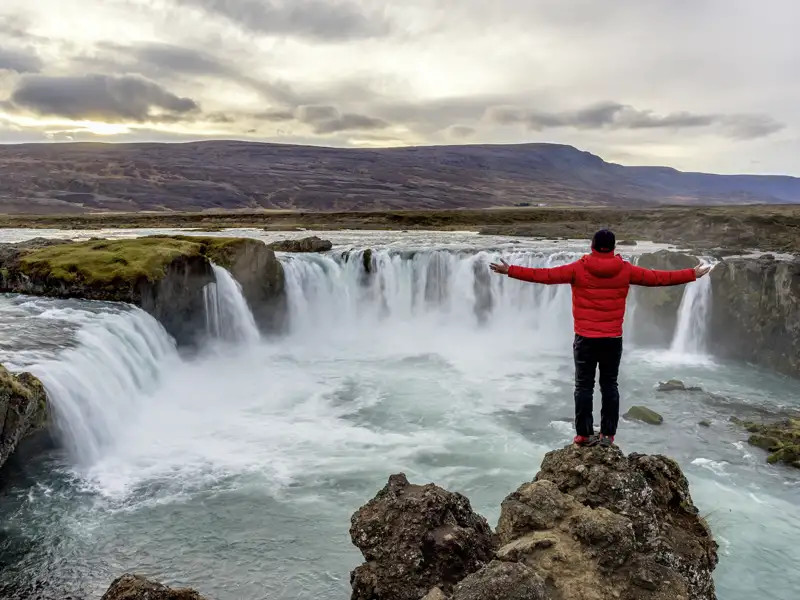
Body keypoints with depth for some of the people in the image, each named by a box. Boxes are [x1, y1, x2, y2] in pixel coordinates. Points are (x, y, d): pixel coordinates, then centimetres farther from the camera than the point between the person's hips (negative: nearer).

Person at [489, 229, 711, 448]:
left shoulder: (578, 268, -7)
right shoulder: (625, 270, -1)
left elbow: (545, 275, -8)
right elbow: (658, 278, 7)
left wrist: (509, 270, -2)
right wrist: (693, 274, 20)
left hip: (585, 338, -2)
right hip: (613, 339, 2)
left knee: (584, 386, 5)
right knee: (610, 386, 11)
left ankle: (584, 435, 7)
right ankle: (607, 435, 12)